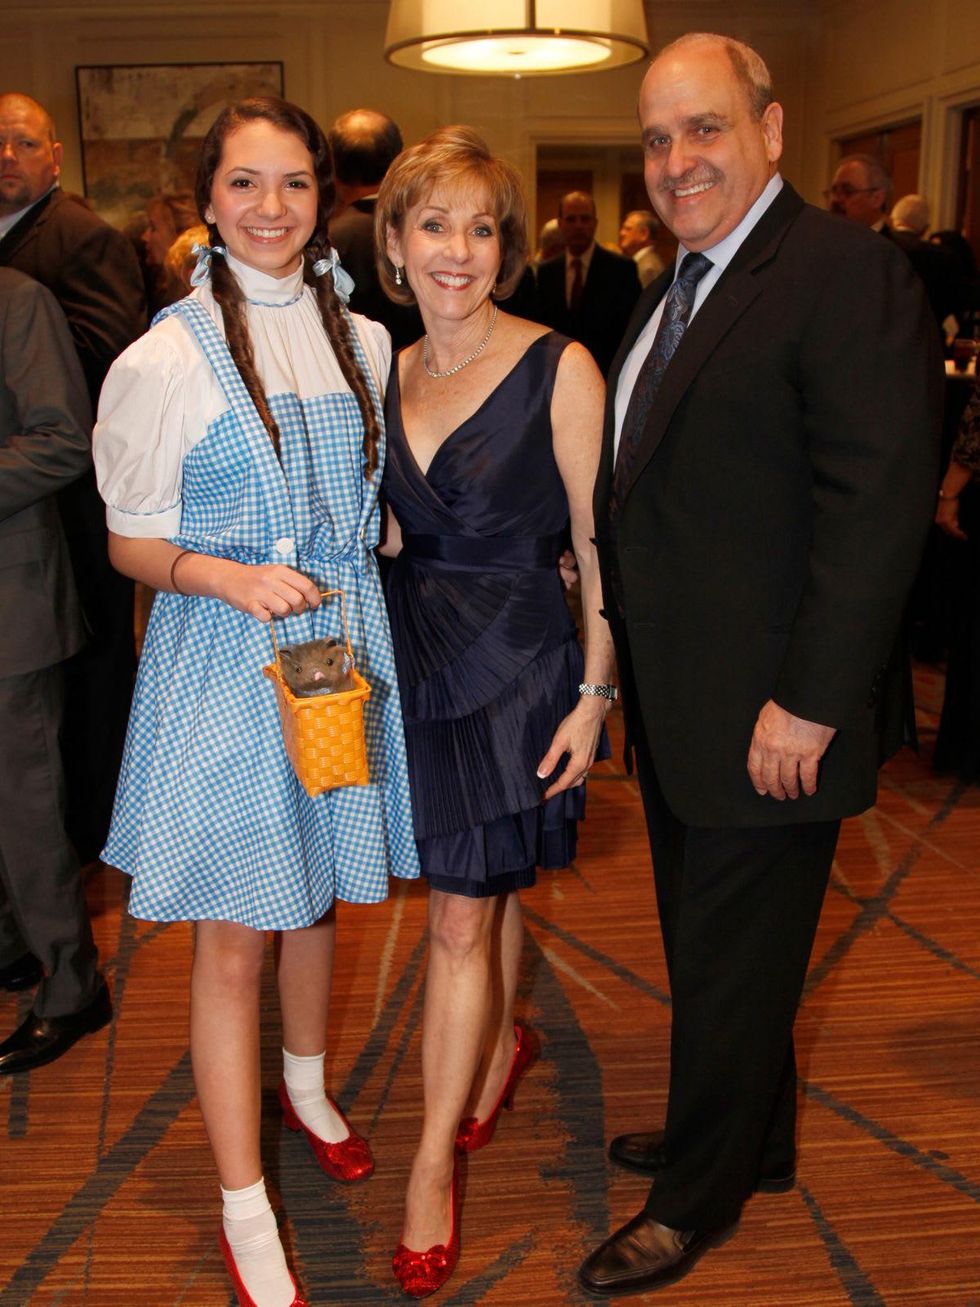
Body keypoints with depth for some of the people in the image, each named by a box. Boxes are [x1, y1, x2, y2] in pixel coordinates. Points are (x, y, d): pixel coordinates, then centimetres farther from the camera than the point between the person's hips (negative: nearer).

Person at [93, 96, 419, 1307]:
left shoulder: (363, 341, 5)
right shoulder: (165, 359, -9)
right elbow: (132, 541, -5)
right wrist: (227, 572, -24)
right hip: (224, 662, -4)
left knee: (316, 893, 20)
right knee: (232, 935, 3)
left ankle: (304, 1086, 46)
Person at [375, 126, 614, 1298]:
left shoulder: (559, 369, -10)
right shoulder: (389, 376, 6)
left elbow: (598, 545, -9)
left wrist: (594, 693, -11)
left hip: (514, 664, -5)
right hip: (415, 660, 5)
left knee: (461, 921, -1)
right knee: (482, 893, 18)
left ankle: (433, 1169, 14)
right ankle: (503, 1045, 45)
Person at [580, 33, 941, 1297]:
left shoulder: (847, 272, -16)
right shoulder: (676, 288, 13)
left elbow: (879, 504, -21)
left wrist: (809, 703, -22)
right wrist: (621, 649, 11)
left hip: (765, 717, -9)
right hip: (674, 708, 9)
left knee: (730, 963, 9)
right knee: (703, 945, 22)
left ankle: (695, 1200, 30)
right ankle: (751, 1138, 44)